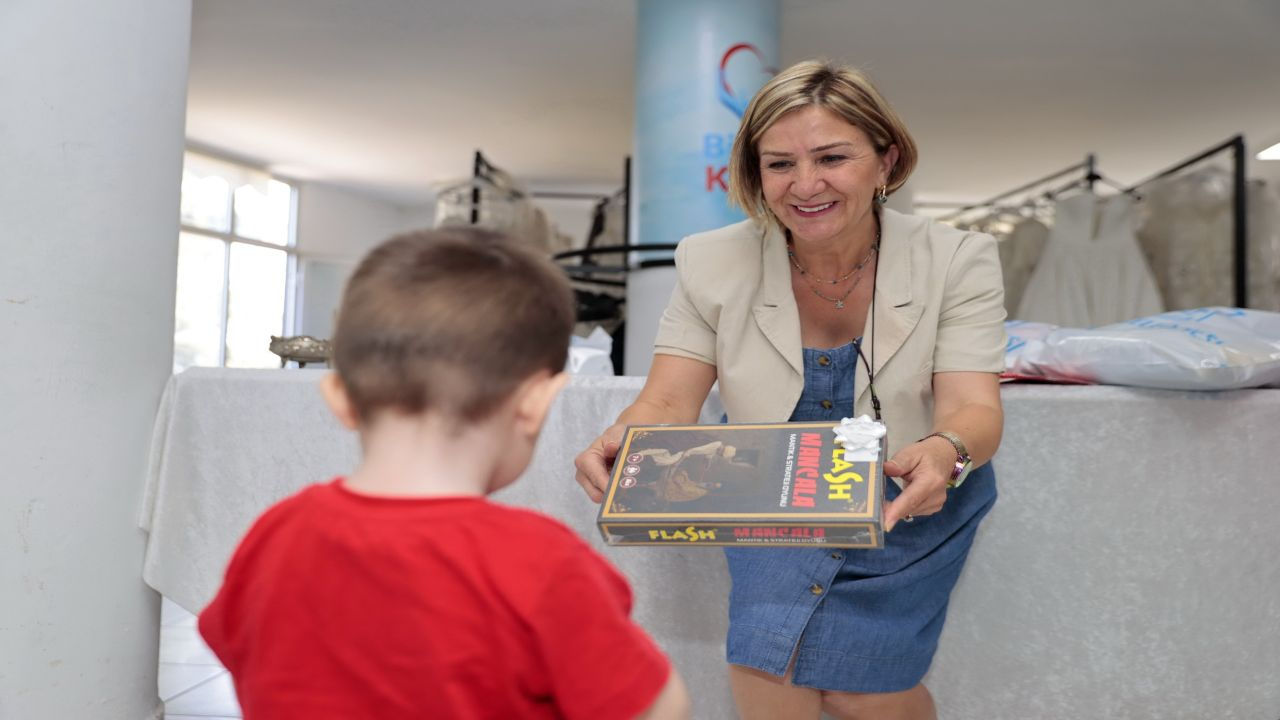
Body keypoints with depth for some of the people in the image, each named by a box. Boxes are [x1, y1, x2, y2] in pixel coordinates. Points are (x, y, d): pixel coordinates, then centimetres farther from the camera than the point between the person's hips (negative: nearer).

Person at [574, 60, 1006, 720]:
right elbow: (668, 401, -15)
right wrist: (623, 442, -39)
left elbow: (973, 407, -22)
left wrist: (945, 453, -46)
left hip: (909, 509, 0)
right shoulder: (713, 263, -12)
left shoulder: (956, 262, -14)